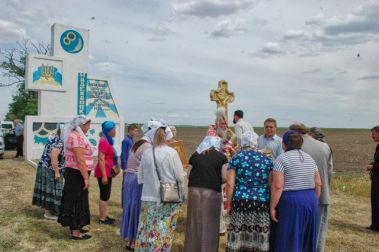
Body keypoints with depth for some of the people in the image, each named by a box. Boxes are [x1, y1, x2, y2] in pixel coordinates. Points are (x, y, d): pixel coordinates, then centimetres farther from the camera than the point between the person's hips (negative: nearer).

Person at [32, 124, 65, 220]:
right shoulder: (59, 142, -20)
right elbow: (53, 157, -27)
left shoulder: (53, 138, 9)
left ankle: (48, 209, 27)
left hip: (45, 167, 9)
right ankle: (49, 213, 9)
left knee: (49, 189, 16)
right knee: (51, 189, 0)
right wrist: (57, 172, -24)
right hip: (50, 169, -9)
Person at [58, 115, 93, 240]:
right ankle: (76, 233, 7)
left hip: (75, 173, 10)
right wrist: (86, 178, -23)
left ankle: (75, 227, 29)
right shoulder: (77, 137, -19)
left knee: (75, 200, 17)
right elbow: (80, 160, -24)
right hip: (77, 174, -10)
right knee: (77, 201, -2)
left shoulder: (76, 135, 14)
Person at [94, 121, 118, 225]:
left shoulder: (108, 140, 13)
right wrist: (104, 175, -23)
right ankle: (102, 218, 7)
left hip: (108, 172, 10)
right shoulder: (104, 141, -17)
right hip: (104, 173, -10)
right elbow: (101, 159, -22)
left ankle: (104, 215, 27)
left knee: (106, 195, 17)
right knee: (104, 195, -2)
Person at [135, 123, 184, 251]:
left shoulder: (147, 153, -1)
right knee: (165, 230, 10)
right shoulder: (171, 152, -10)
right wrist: (181, 195, 7)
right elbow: (180, 177, -8)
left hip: (149, 197, 3)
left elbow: (140, 177, 8)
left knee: (148, 228, 11)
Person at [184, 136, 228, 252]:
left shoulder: (195, 155, 11)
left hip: (194, 190, 3)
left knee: (194, 223, 14)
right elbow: (224, 178, -3)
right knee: (209, 225, 8)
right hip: (212, 192, -3)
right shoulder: (221, 156, 4)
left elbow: (188, 175, 10)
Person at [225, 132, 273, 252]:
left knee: (239, 235, 6)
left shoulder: (236, 158, 1)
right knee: (260, 236, 9)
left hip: (241, 202, -2)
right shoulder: (267, 159, 9)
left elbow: (230, 184, -5)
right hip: (262, 202, 2)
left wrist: (229, 203, 2)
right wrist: (272, 205, 15)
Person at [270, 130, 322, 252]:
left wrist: (272, 207, -13)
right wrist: (313, 201, 18)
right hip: (309, 201, 7)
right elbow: (318, 184, 9)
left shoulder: (282, 159, -11)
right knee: (305, 238, 18)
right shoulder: (309, 158, 8)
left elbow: (277, 186, -18)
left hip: (289, 203, -6)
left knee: (288, 239, 4)